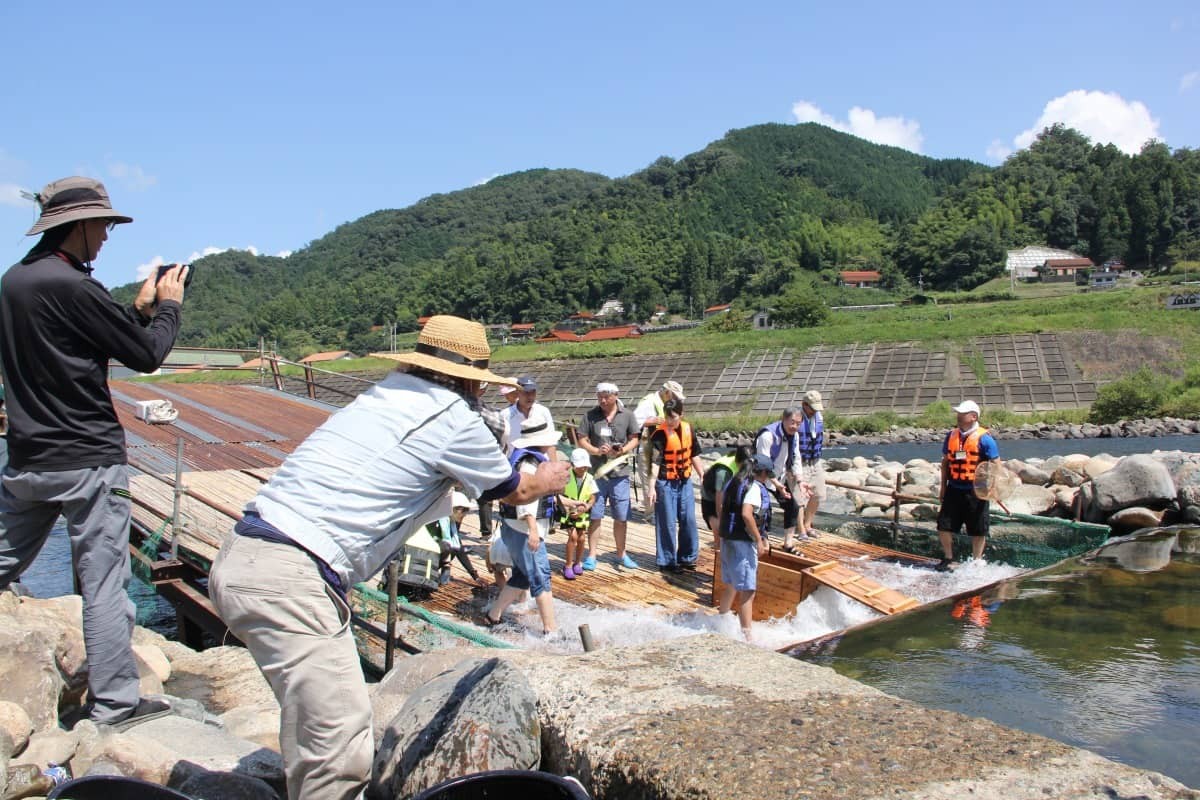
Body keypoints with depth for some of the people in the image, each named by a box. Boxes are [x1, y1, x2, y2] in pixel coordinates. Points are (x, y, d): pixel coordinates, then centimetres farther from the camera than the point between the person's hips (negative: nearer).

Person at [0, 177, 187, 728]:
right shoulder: (71, 286, -18)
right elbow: (147, 354, -11)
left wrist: (141, 306, 14)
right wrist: (167, 305, 4)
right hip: (87, 461, -8)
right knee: (104, 584, 0)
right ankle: (115, 703, 8)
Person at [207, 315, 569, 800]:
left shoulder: (383, 395, 16)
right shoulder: (457, 419, -5)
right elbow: (516, 491, 15)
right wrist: (547, 480, 36)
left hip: (238, 560, 9)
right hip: (289, 581, -9)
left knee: (312, 720, 22)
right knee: (342, 755, -6)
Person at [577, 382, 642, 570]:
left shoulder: (627, 415, 3)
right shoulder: (590, 416, 1)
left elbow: (635, 439, 6)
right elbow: (582, 441, 1)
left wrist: (623, 450, -13)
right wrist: (597, 451, -17)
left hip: (620, 473, 1)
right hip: (596, 472, -1)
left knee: (621, 518, 8)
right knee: (594, 516, 3)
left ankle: (621, 554, 23)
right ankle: (591, 555, 13)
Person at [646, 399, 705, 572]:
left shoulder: (687, 428, 2)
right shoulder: (660, 434, -16)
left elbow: (694, 455, 12)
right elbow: (655, 462, -22)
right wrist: (651, 487, -29)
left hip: (685, 481, 6)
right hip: (666, 483, -5)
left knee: (689, 520, 11)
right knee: (667, 523, 1)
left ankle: (687, 557, 25)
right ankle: (667, 561, 13)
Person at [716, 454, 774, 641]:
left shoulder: (735, 483, 13)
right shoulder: (755, 487, -14)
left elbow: (723, 509, 16)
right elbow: (746, 514, -25)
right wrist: (759, 540, -21)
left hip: (727, 539, 9)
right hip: (743, 542, -9)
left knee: (730, 584, 24)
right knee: (747, 590, -7)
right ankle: (746, 634, -7)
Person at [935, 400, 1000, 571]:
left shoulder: (983, 438, -7)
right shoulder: (951, 435, 8)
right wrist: (943, 485, 13)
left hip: (976, 491, -4)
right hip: (954, 489, 5)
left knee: (978, 530, 5)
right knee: (944, 525, 5)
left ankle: (976, 562, 20)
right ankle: (947, 558, 23)